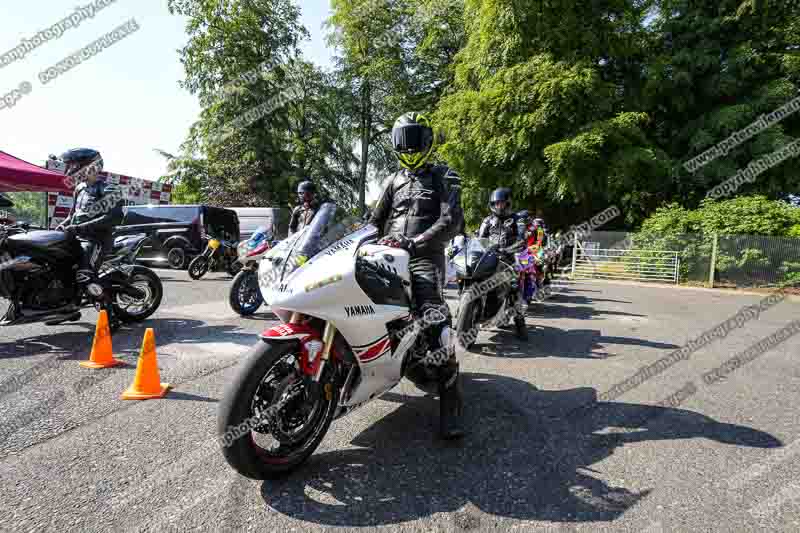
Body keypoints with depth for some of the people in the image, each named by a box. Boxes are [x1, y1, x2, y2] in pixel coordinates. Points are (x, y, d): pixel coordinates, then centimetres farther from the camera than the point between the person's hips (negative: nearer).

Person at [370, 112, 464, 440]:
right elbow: (376, 220, 27)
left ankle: (451, 402, -24)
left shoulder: (441, 177, 9)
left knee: (434, 317, -26)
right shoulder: (394, 180, 24)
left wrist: (412, 242, -19)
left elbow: (451, 221, -7)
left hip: (424, 256, -5)